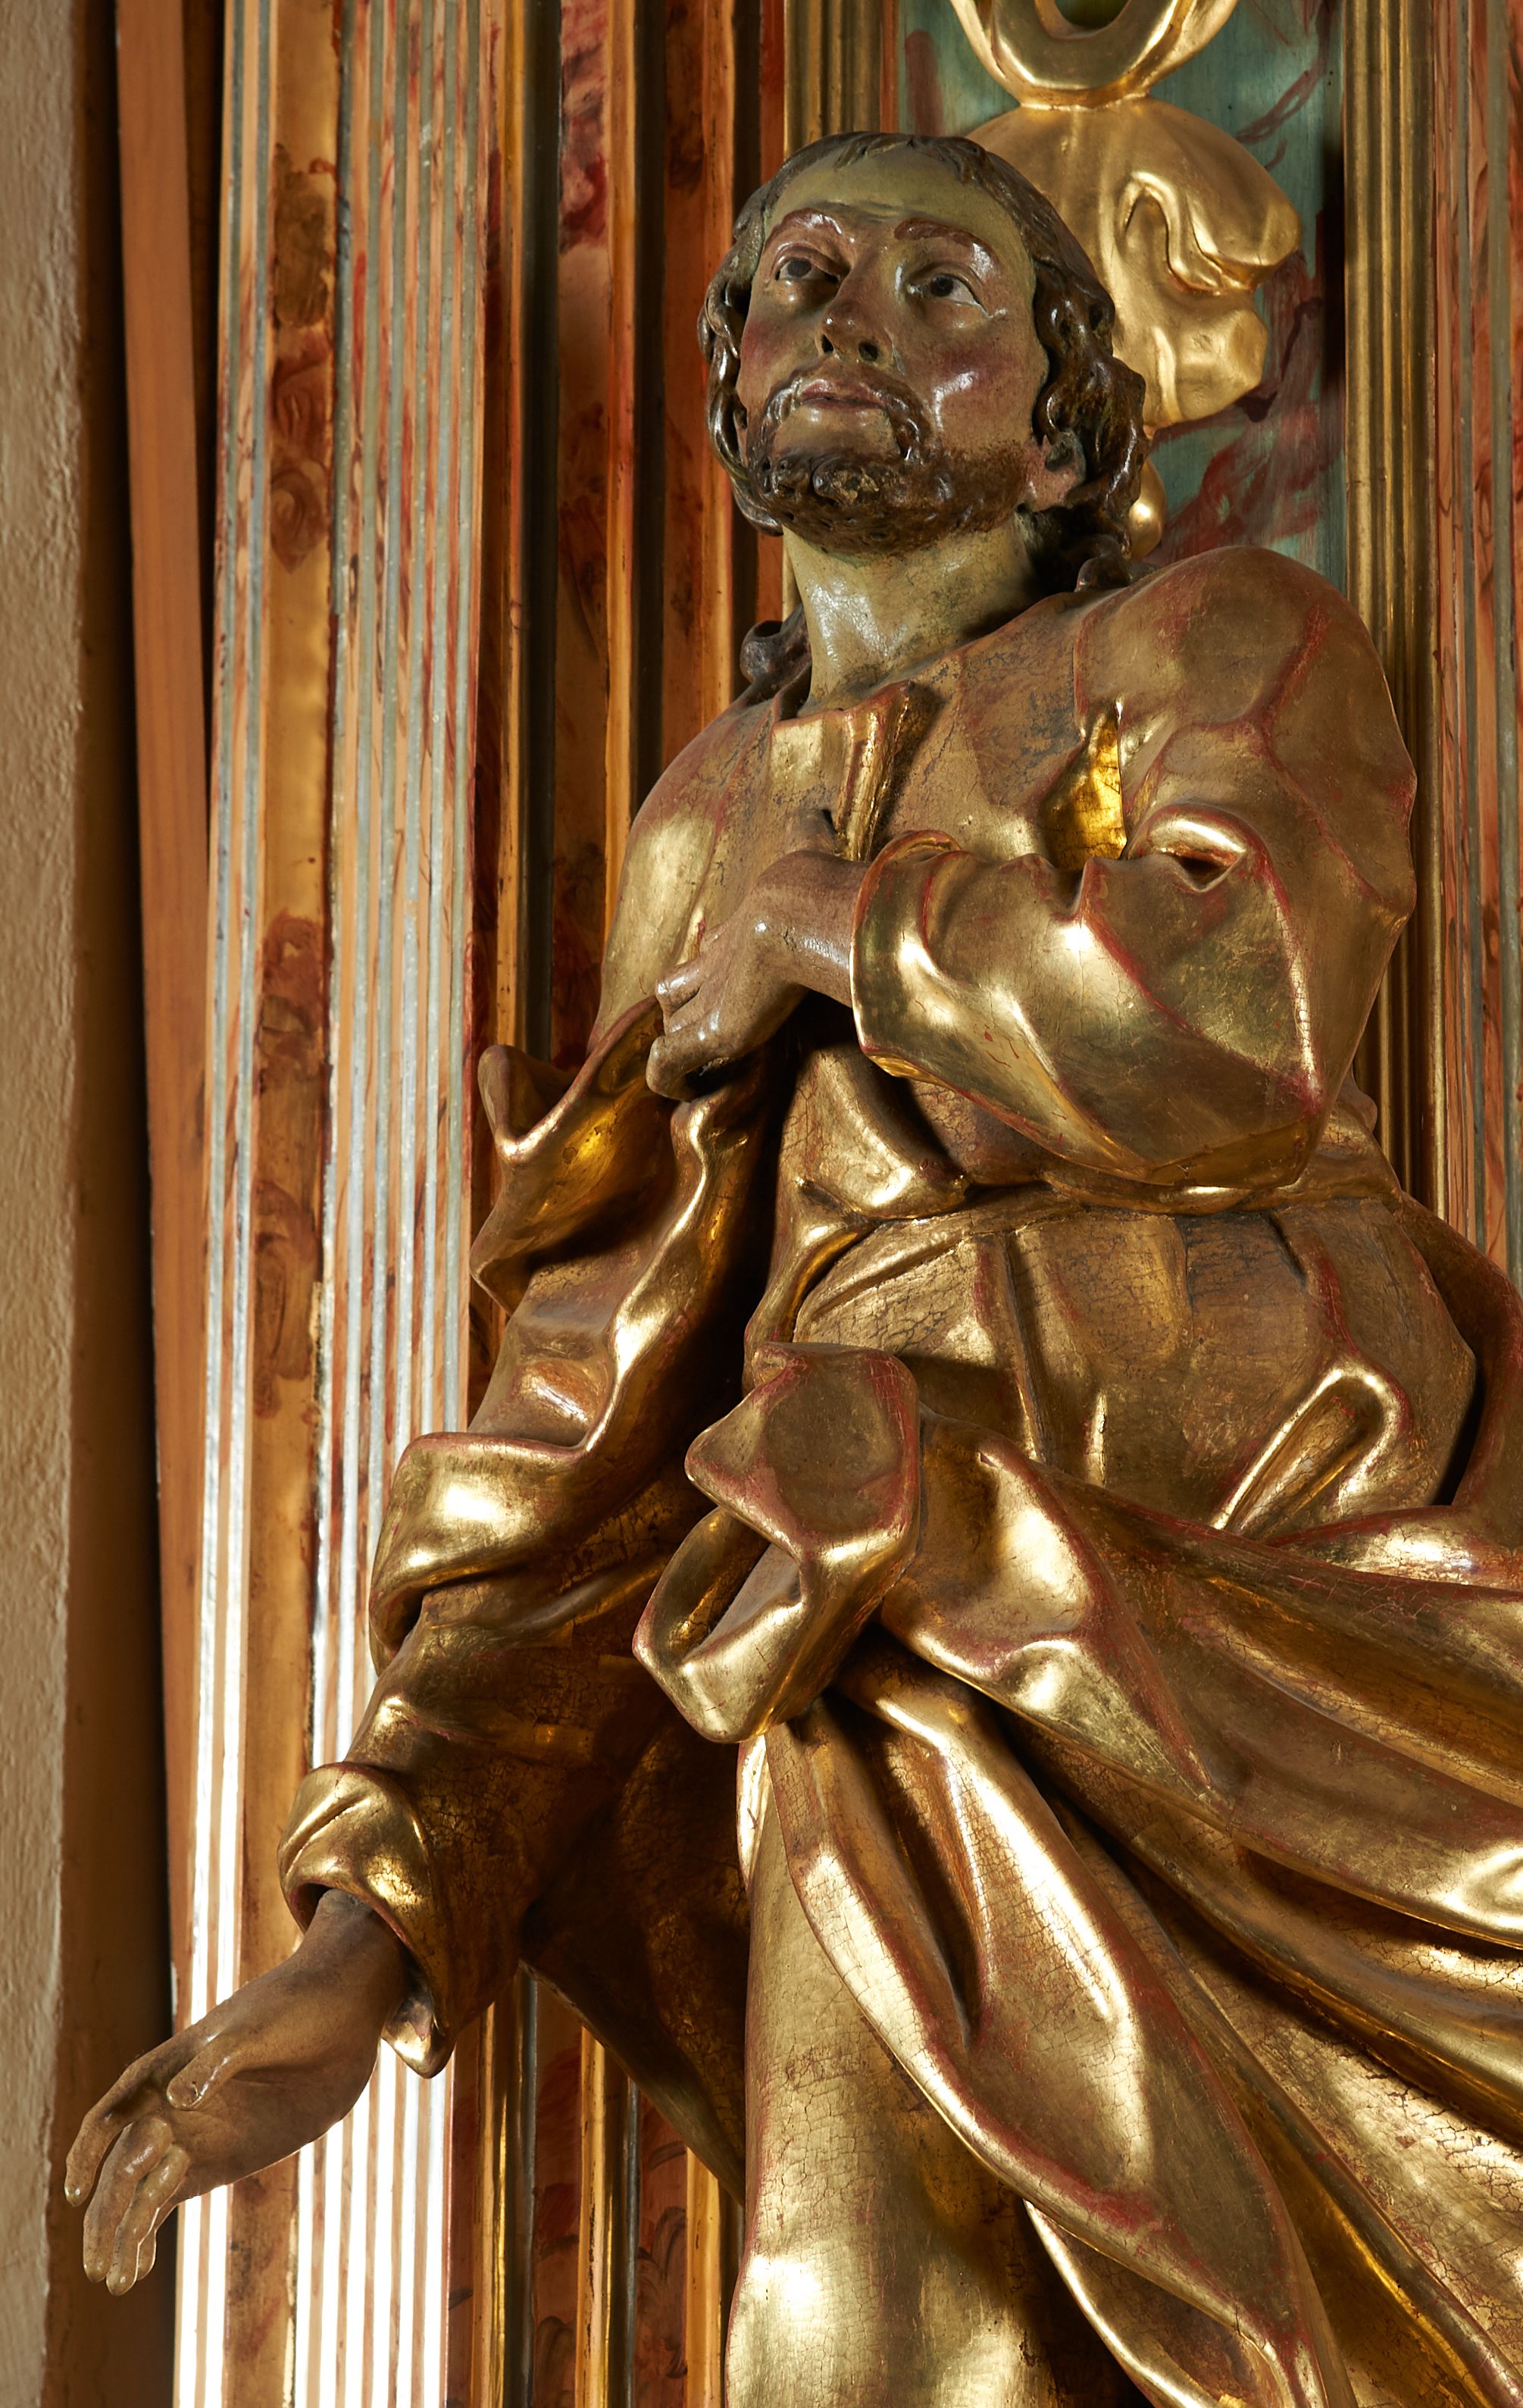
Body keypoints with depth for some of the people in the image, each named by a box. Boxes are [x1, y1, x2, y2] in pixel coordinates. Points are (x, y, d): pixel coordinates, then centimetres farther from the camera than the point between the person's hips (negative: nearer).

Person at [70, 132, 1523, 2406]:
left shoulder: (1228, 642, 7)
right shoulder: (710, 822, 20)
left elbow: (1236, 1017, -17)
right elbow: (597, 1404, 15)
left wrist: (825, 929, 0)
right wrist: (365, 1924, 5)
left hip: (1260, 1612, -3)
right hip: (920, 1688, 3)